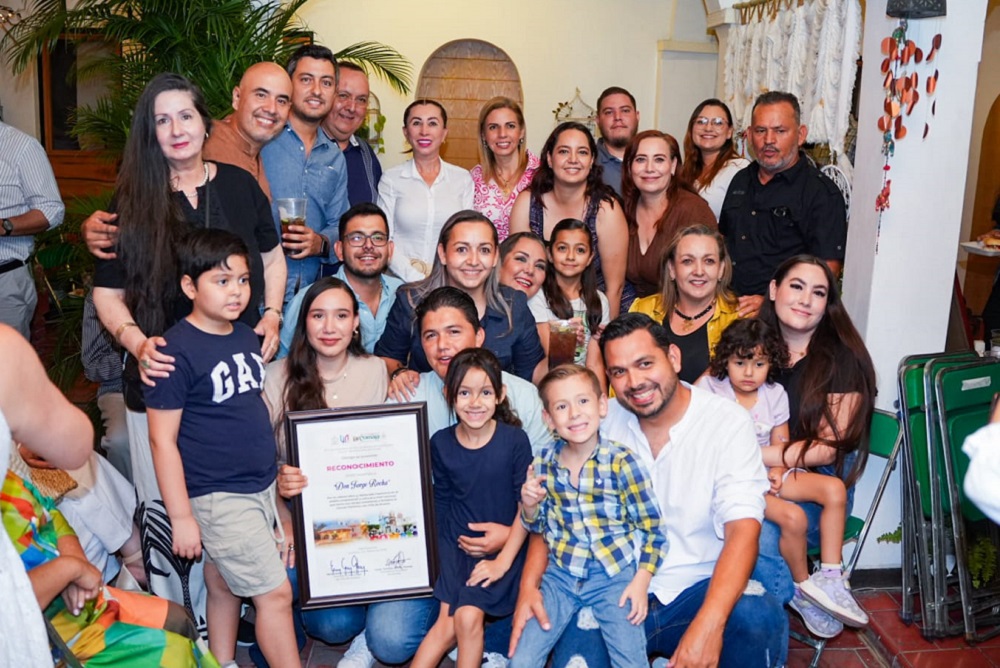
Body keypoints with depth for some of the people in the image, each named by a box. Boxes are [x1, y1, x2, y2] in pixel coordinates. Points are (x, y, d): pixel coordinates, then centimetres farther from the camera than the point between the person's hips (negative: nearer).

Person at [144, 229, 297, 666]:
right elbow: (162, 438, -15)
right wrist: (180, 516, -15)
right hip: (217, 497, -7)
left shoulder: (246, 337, 6)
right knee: (275, 593, -2)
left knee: (223, 586, 19)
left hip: (262, 487, 7)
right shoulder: (177, 350, -16)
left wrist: (278, 474, 19)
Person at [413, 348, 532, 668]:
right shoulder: (441, 443, -3)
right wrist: (443, 553, 2)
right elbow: (442, 503, 7)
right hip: (456, 545, 2)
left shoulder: (515, 440, -12)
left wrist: (503, 560, -12)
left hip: (502, 547, -2)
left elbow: (527, 506, -9)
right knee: (448, 621, -11)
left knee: (468, 616, -17)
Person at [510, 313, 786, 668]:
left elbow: (743, 529, -19)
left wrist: (709, 624, -34)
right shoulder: (603, 422, 1)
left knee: (764, 620, -30)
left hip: (697, 589, -1)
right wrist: (529, 584, -14)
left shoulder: (727, 422, -9)